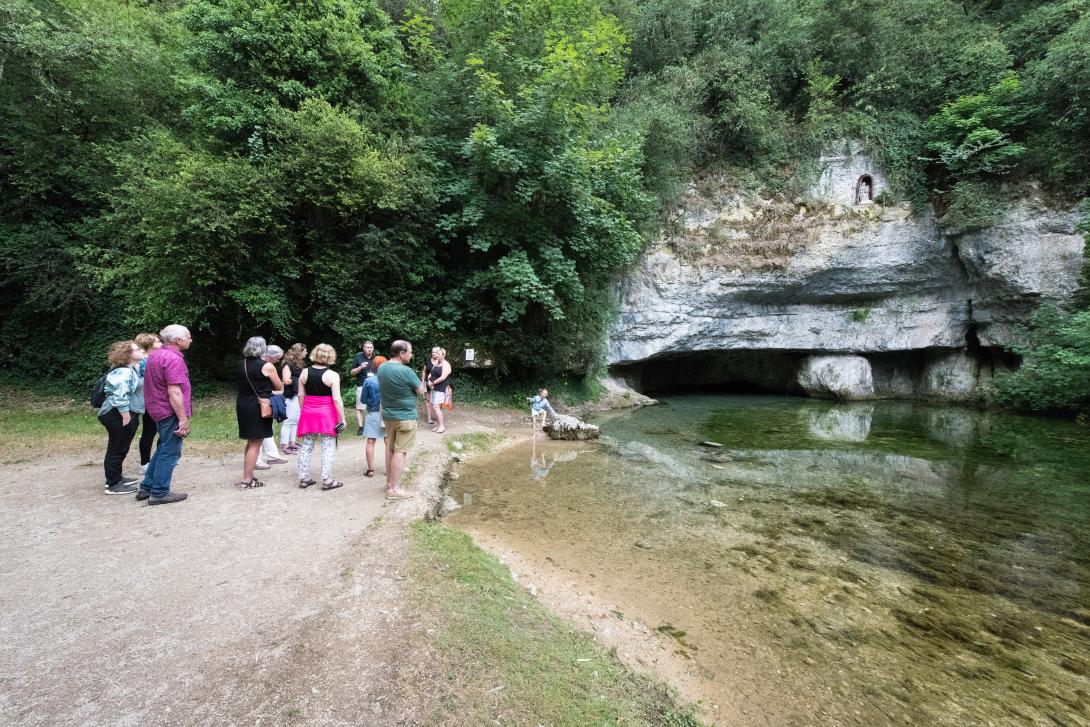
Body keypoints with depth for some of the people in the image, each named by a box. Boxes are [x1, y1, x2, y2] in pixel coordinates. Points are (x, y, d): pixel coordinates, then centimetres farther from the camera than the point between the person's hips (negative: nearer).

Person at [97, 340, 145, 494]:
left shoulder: (131, 370, 16)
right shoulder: (123, 372, -19)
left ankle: (116, 478, 33)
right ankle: (113, 485, 5)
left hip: (125, 415, 11)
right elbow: (119, 396, -26)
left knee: (120, 449, 20)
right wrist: (126, 417, -25)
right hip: (119, 416, -11)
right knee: (116, 449, -3)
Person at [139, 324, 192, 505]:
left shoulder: (155, 355, 12)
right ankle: (159, 493, 7)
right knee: (170, 453, 0)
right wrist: (183, 419, -21)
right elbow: (174, 392, -24)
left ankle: (146, 488, 27)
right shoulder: (173, 358, -19)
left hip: (158, 409, 10)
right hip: (171, 412, -10)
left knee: (163, 450, 20)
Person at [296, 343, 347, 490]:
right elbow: (336, 399, -15)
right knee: (328, 447, 2)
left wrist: (304, 411, 19)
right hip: (327, 414, -5)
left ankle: (304, 478, 18)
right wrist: (342, 419, -9)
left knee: (307, 446, 13)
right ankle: (327, 480, 3)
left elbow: (300, 395, 7)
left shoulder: (304, 372, 2)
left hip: (308, 413, 5)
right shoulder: (332, 375, -12)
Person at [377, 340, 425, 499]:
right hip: (405, 417, -8)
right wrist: (420, 383, 10)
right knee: (400, 451, -3)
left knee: (390, 448, 17)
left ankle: (389, 482, 27)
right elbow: (421, 391, -11)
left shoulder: (382, 368, 2)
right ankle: (394, 489, 0)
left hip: (388, 415, 8)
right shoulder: (406, 371, -22)